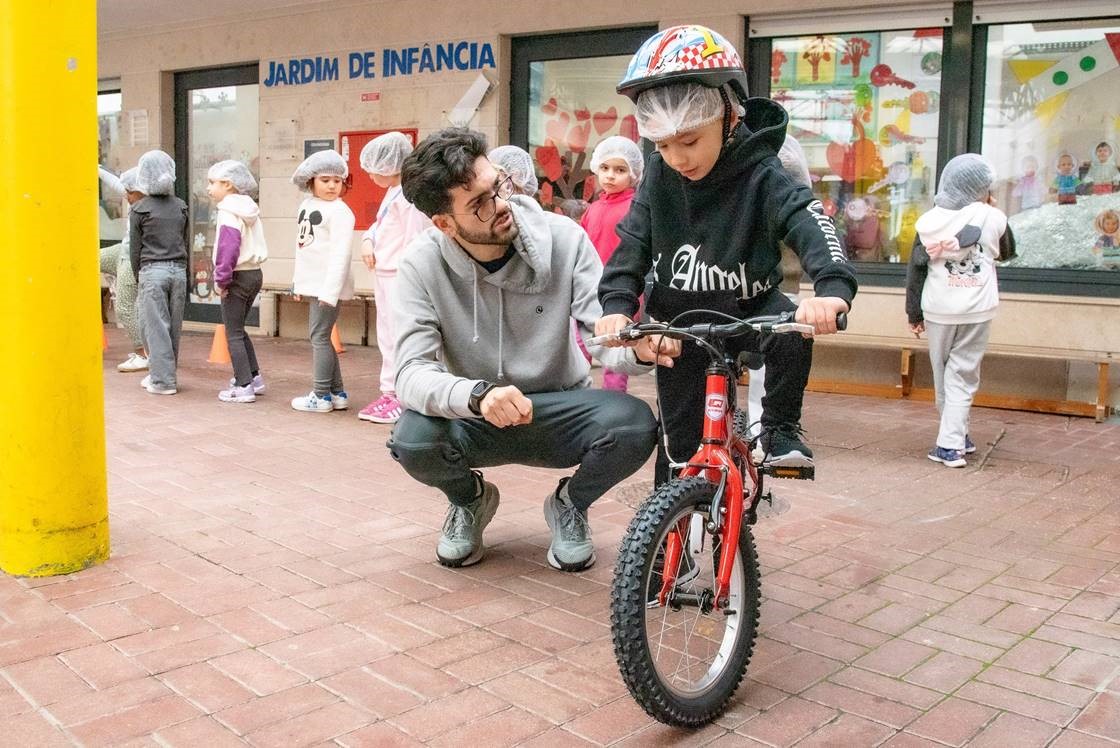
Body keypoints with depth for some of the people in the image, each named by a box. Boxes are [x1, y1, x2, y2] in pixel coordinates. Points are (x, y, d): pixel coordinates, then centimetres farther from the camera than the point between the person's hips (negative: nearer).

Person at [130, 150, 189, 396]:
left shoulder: (139, 209, -4)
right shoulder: (180, 206, 7)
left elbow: (135, 249, -1)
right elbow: (186, 242, 10)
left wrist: (138, 279, 10)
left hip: (152, 270, -4)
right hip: (179, 270, 4)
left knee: (156, 326, 1)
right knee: (173, 326, 10)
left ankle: (163, 380, 1)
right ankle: (163, 374, 19)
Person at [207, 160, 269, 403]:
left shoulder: (229, 213, -15)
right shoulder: (249, 210, 12)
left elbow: (228, 249, -24)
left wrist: (221, 279, -17)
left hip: (238, 277, -9)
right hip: (255, 274, 9)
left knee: (233, 333, -1)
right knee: (238, 329, 21)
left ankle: (244, 386, 0)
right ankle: (254, 376, 25)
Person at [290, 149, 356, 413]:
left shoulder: (340, 211, -13)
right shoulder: (306, 205, 12)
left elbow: (340, 254, -19)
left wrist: (330, 291, -24)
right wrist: (299, 281, 17)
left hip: (328, 286, -9)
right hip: (312, 284, 9)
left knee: (319, 336, -5)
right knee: (319, 337, 13)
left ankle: (321, 395, 4)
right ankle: (338, 393, 22)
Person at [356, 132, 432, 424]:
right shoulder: (392, 192, 16)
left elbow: (415, 238, -19)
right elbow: (380, 223, 26)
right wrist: (368, 240, 5)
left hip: (399, 276, -10)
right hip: (383, 273, 10)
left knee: (399, 337, -7)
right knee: (386, 337, 14)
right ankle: (389, 393, 23)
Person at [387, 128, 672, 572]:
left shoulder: (562, 238, -14)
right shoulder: (423, 266, -15)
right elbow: (411, 374, -23)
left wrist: (638, 349, -41)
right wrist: (479, 394, -45)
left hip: (558, 412, 1)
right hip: (474, 416, 0)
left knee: (633, 424, -30)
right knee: (412, 440, -32)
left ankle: (569, 505, 6)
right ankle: (470, 500, 7)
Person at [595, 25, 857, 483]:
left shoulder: (761, 175, -21)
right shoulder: (658, 177, -10)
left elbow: (809, 224, -36)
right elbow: (633, 244, -10)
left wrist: (832, 287, -56)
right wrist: (617, 304, -28)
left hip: (748, 310, -2)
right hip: (680, 325, 2)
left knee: (793, 333, -34)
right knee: (680, 443, 6)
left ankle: (780, 428, -8)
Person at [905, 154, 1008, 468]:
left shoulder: (930, 220, -4)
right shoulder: (992, 218, -6)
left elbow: (916, 268, -1)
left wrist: (914, 313, 7)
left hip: (938, 310, 1)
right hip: (977, 311, -1)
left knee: (943, 375, 14)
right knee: (962, 376, 3)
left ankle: (956, 436, 23)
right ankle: (951, 444, -2)